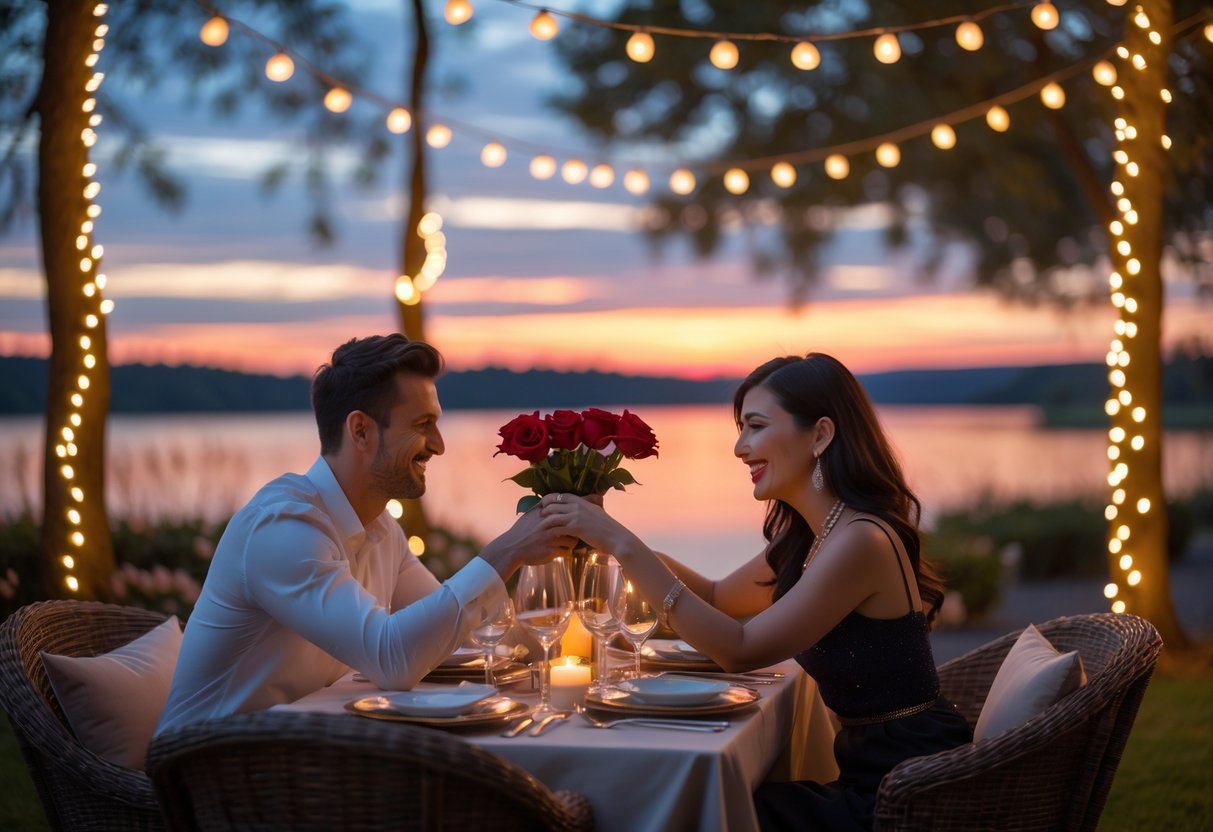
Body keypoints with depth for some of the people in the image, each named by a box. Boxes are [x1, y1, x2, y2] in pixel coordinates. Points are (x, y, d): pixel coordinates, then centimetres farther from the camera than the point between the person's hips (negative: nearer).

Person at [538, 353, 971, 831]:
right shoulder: (805, 536, 7)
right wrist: (607, 537, 6)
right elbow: (718, 597, 21)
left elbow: (739, 650, -22)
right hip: (873, 774, 8)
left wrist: (623, 545, -22)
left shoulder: (861, 540, -22)